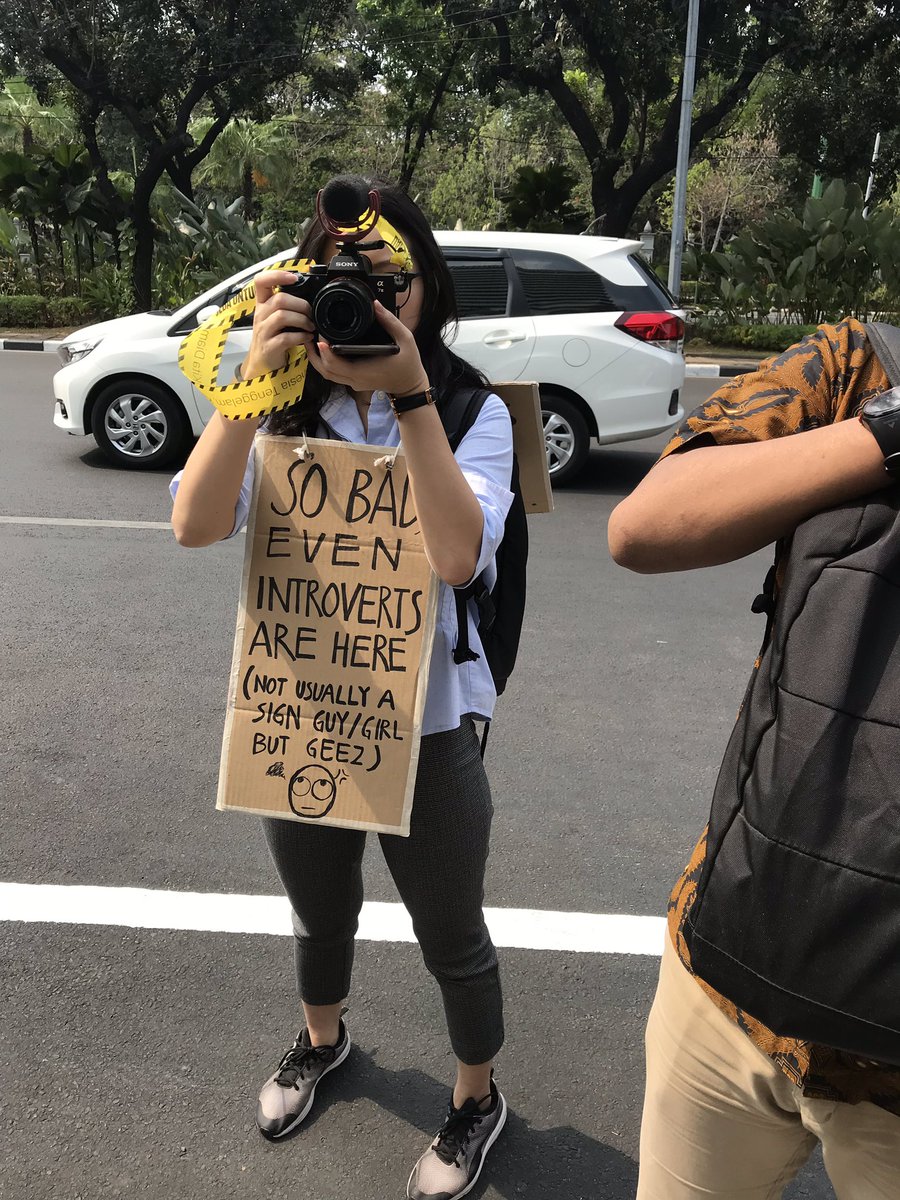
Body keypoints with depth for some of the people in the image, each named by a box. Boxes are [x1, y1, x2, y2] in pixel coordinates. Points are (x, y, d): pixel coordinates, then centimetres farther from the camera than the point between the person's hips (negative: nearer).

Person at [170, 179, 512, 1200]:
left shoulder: (470, 413, -12)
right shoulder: (283, 414, -5)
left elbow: (458, 556, -29)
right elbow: (196, 524, -21)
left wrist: (410, 393, -31)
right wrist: (256, 374, -29)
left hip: (425, 726, -3)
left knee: (452, 941, 16)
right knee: (320, 918, 28)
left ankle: (477, 1100, 46)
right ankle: (320, 1041, 60)